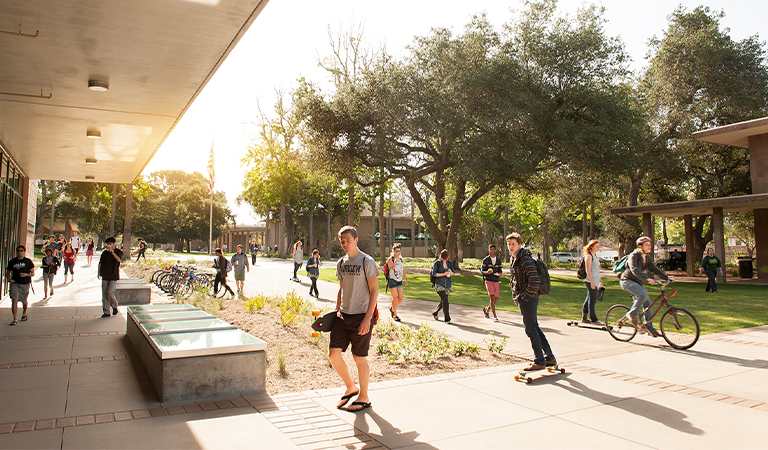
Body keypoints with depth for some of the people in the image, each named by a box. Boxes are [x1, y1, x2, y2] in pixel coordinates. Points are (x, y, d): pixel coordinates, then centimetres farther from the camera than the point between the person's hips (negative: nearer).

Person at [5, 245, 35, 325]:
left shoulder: (28, 261, 1)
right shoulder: (12, 262, 6)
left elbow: (33, 273, 2)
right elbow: (8, 272, 14)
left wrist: (26, 275, -18)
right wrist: (8, 278, -6)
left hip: (25, 284, -1)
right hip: (14, 283, 1)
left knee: (24, 301, 14)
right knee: (14, 301, -11)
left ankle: (24, 313, 43)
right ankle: (14, 319, -7)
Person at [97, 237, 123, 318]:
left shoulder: (118, 251, -2)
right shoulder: (105, 252, 8)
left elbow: (118, 259, -21)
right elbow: (100, 263, 14)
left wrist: (111, 251, -27)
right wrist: (99, 272, 6)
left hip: (114, 276, -4)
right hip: (105, 276, 4)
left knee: (110, 293, -13)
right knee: (104, 295, 4)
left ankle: (115, 307, 13)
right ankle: (106, 312, 12)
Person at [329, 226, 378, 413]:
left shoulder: (367, 262, -9)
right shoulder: (341, 263, 11)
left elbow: (374, 291, -11)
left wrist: (367, 318, -17)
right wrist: (336, 311, 13)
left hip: (361, 316, -6)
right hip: (343, 315, 6)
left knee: (359, 358, 2)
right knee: (333, 353, 2)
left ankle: (363, 397, 21)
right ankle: (350, 388, 25)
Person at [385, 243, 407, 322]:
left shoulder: (401, 259, 14)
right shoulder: (390, 259, -4)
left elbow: (403, 270, 20)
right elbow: (393, 267, -21)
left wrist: (405, 279, 12)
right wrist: (396, 259, -19)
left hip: (399, 281, 6)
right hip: (392, 280, -5)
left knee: (400, 298, 0)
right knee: (395, 297, -7)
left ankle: (392, 309, 27)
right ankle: (395, 315, 6)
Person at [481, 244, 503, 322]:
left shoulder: (498, 260, 10)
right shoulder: (485, 260, -1)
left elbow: (500, 270, 14)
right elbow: (482, 270, 0)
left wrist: (499, 274, -10)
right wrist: (487, 272, -22)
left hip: (496, 281, 4)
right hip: (488, 280, -4)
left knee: (496, 298, 5)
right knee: (492, 297, -16)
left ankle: (487, 309, 33)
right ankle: (495, 316, -13)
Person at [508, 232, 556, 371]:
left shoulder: (525, 260, -17)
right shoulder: (513, 260, 13)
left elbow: (534, 281, -25)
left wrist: (524, 296, -19)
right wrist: (516, 296, 16)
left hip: (528, 299, -10)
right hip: (522, 299, 10)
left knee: (531, 330, -4)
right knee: (535, 329, 15)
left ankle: (539, 361, 6)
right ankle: (549, 358, 25)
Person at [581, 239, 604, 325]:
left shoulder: (595, 257, 19)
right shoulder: (589, 256, -9)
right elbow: (588, 270, -16)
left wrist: (600, 281, 23)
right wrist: (592, 282, -21)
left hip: (595, 282, 9)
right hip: (591, 281, -9)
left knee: (589, 299, 12)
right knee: (592, 300, -7)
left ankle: (584, 318, 18)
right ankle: (593, 319, -5)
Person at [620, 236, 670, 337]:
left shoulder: (647, 257, 7)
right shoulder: (634, 255, -18)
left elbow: (655, 269, 7)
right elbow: (634, 270, -33)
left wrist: (667, 277, -5)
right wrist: (647, 279, -44)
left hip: (638, 283, 8)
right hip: (627, 281, -8)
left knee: (647, 303, 0)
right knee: (643, 294, -29)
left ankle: (650, 328, 8)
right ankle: (632, 315, -13)